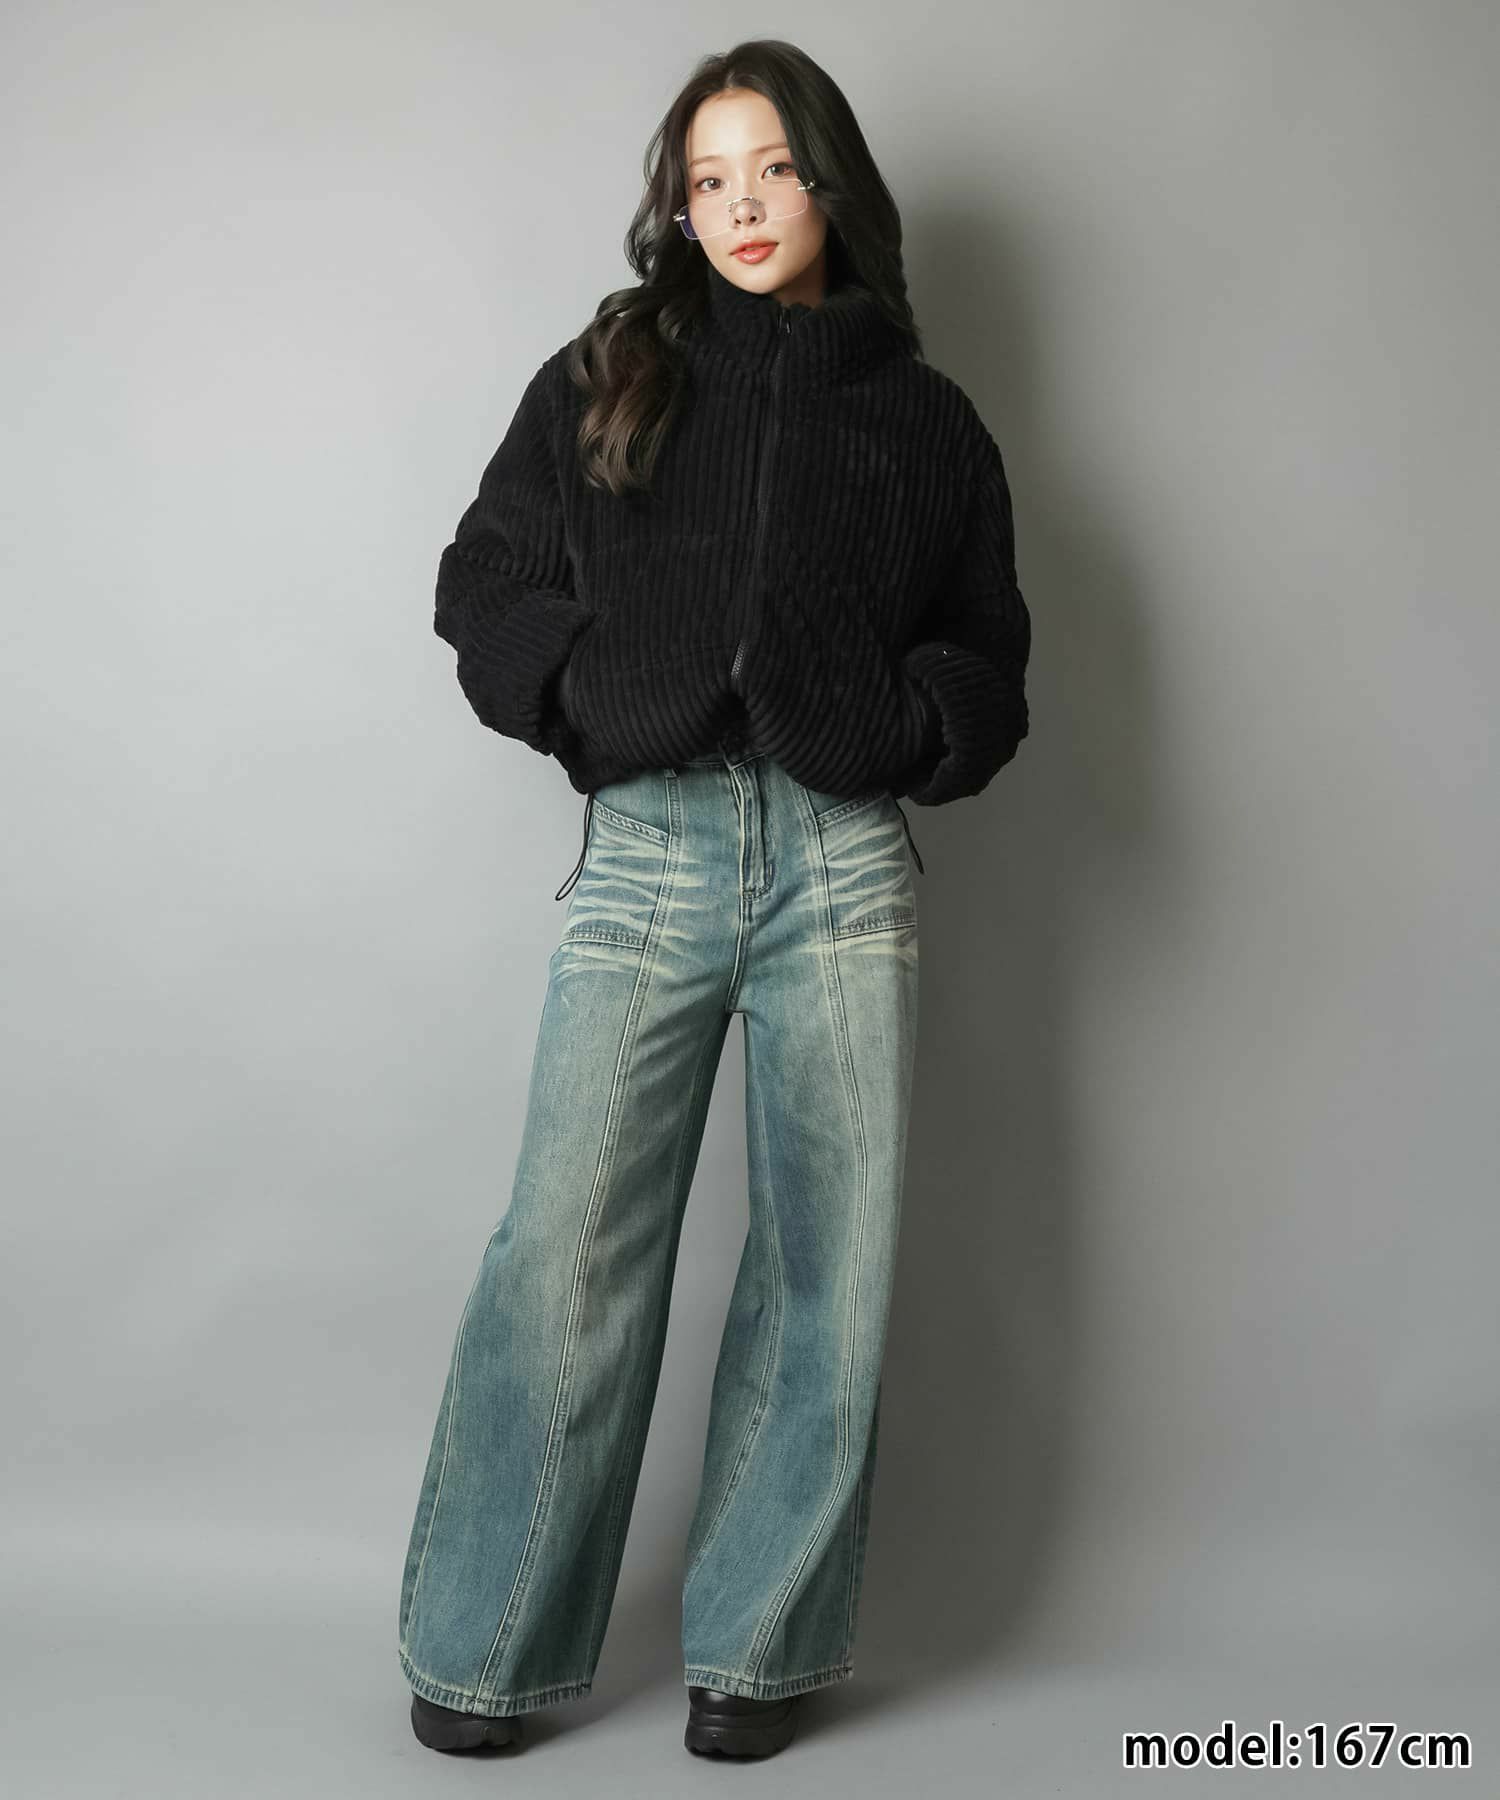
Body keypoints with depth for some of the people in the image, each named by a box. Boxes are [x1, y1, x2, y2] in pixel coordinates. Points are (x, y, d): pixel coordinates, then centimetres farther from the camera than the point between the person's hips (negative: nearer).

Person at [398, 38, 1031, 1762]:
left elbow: (988, 665, 16)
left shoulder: (922, 418, 14)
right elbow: (485, 584, 13)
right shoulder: (602, 381, 13)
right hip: (651, 844, -1)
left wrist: (910, 719, -6)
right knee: (569, 1246, -6)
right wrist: (590, 690, -5)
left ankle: (761, 1639, 17)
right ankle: (484, 1648, 9)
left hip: (846, 859, 1)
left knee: (830, 1253, 3)